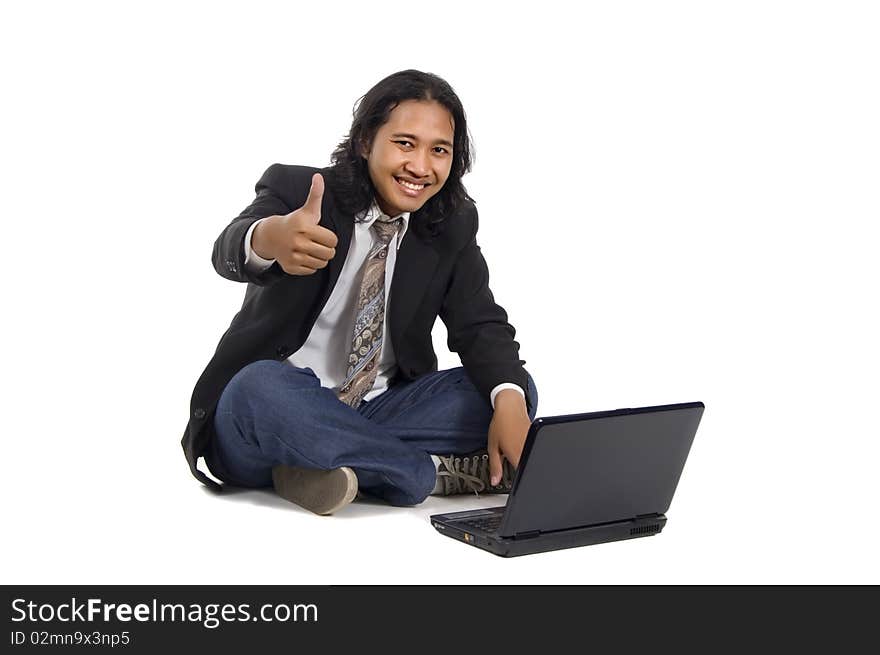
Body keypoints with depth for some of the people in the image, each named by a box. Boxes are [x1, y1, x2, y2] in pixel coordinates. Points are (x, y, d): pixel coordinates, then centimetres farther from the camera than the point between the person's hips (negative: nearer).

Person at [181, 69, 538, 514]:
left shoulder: (454, 225, 1)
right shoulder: (295, 189, -10)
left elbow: (481, 326, -5)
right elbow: (229, 252, -30)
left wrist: (507, 400, -28)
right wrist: (269, 239, -57)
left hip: (376, 415, 4)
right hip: (271, 405, -3)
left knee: (515, 390, -15)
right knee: (258, 387, -37)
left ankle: (324, 461, -22)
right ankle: (437, 472, -25)